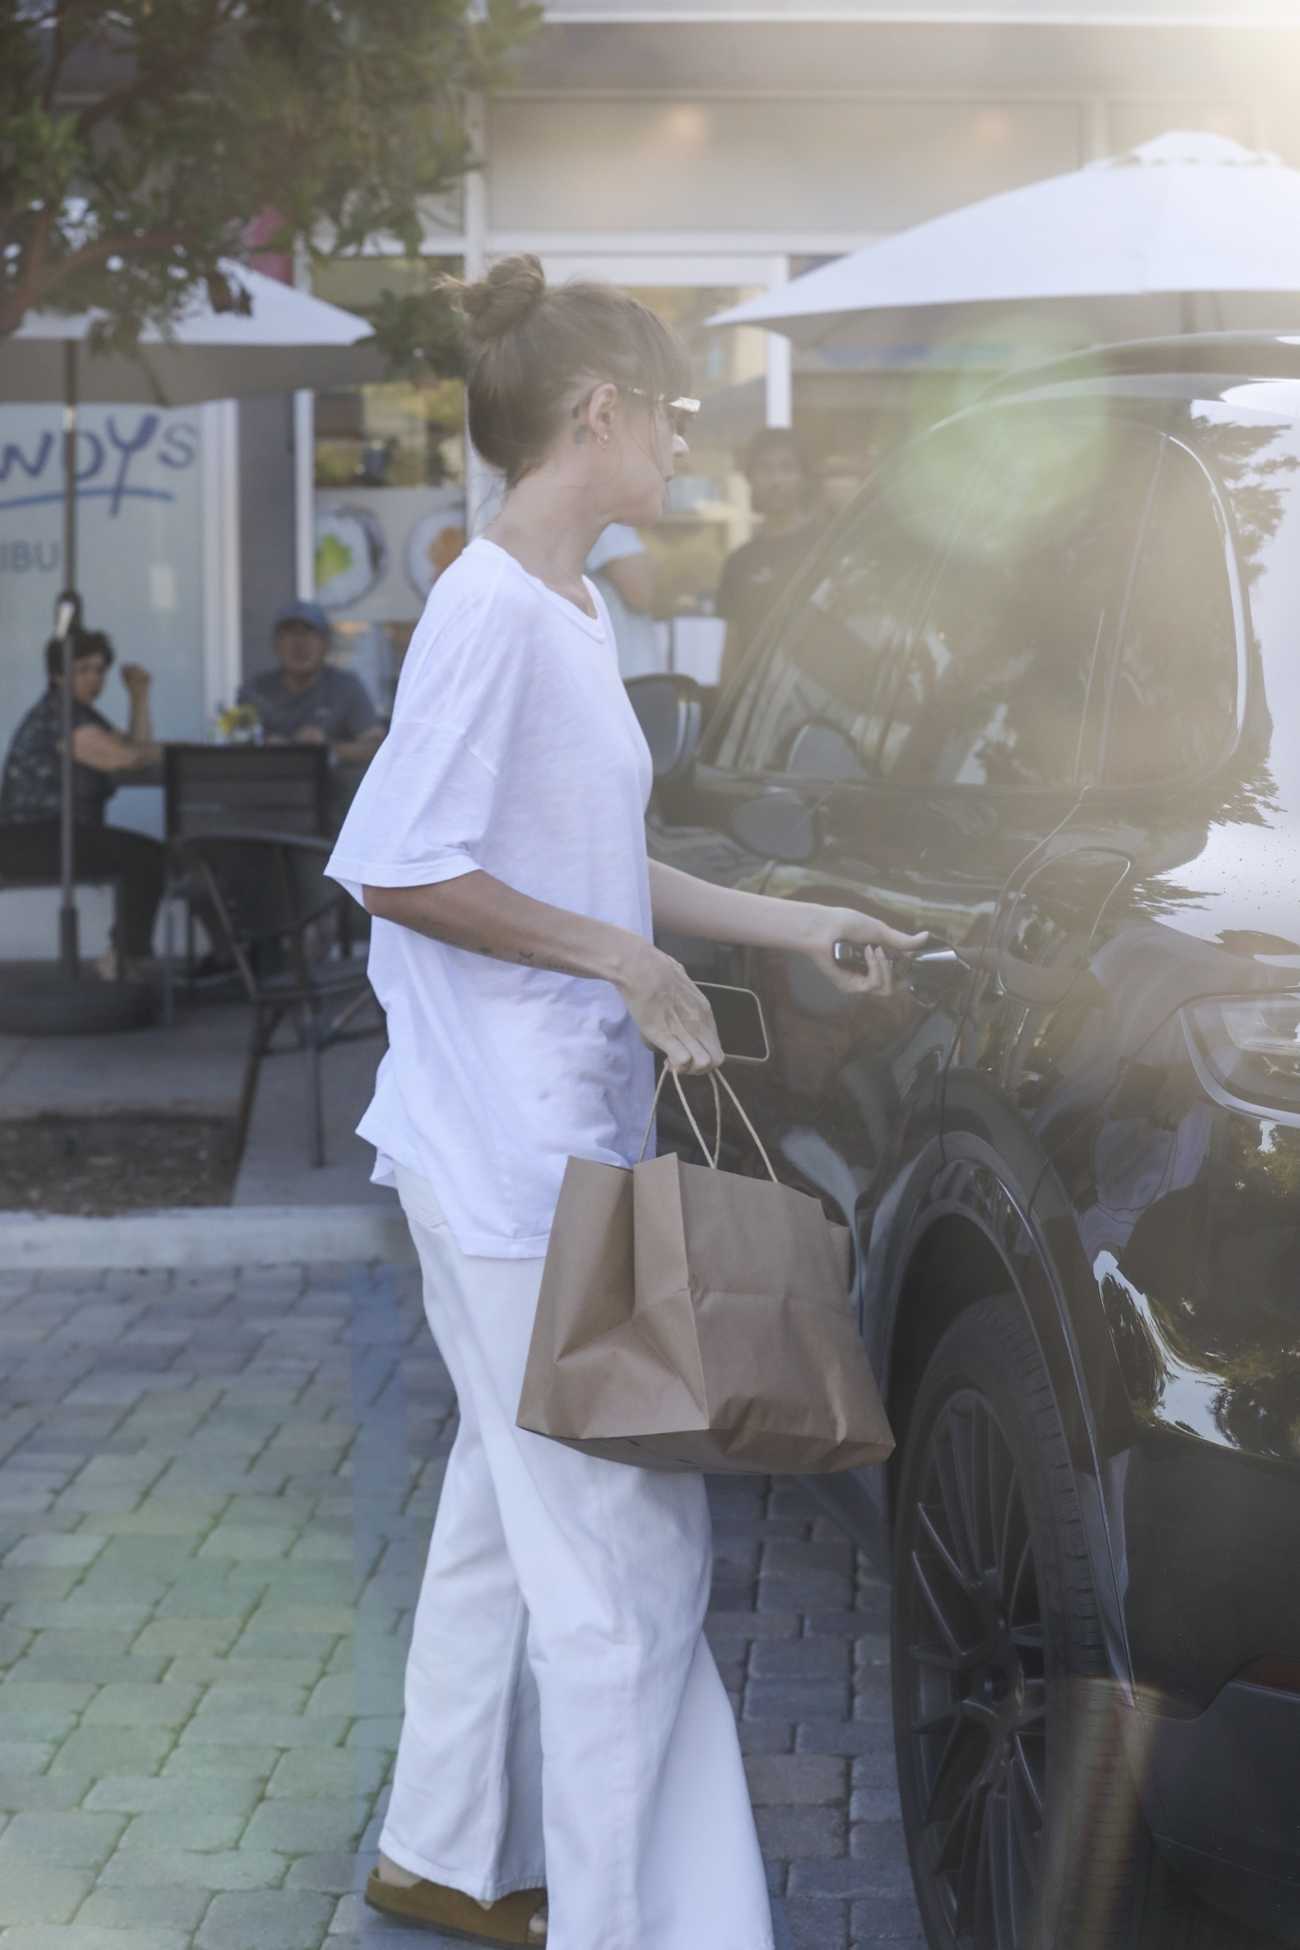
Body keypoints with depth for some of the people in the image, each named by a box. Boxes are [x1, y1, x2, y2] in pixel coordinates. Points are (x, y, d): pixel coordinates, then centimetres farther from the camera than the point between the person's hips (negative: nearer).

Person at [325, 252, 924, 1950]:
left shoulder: (575, 612, 13)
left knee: (517, 1509, 20)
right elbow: (402, 870, -22)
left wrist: (799, 928, 19)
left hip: (560, 1139, 11)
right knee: (629, 1555, -7)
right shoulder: (493, 608, -17)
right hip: (512, 1151, -11)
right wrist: (625, 962, -17)